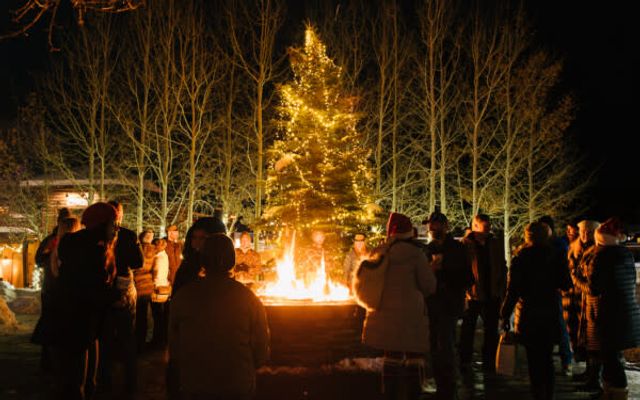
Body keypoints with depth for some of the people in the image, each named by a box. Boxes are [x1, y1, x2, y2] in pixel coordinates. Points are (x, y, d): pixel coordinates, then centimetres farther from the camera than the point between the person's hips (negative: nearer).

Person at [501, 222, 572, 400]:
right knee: (547, 359, 15)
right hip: (551, 313, 3)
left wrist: (505, 315, -4)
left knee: (534, 361, 4)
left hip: (528, 315, -3)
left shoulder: (521, 258, -9)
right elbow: (565, 285, 5)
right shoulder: (557, 255, -3)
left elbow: (513, 289, -11)